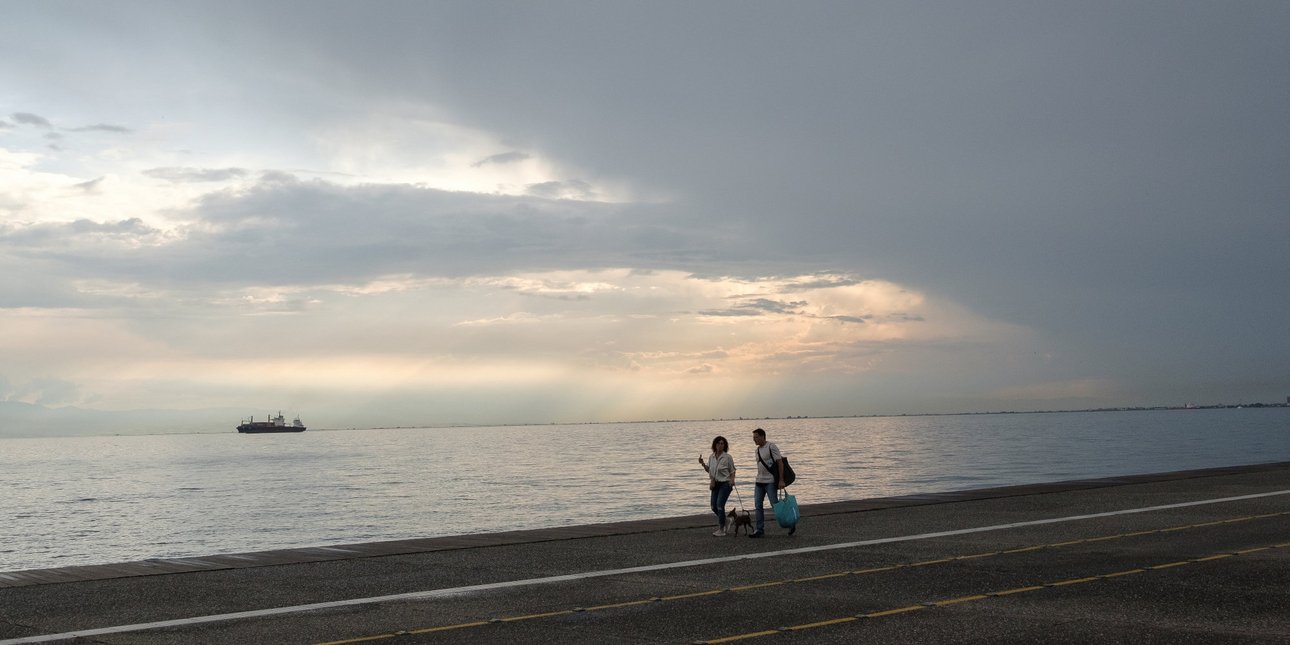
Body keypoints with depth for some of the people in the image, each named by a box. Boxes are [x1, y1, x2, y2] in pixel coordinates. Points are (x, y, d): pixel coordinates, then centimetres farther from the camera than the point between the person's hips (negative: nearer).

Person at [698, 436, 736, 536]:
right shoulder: (711, 457, 7)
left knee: (719, 505, -14)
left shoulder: (727, 457, -8)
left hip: (725, 484, -6)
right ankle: (722, 522, 35)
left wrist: (732, 480, -17)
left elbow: (732, 471, -1)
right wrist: (703, 464, 2)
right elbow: (709, 469, 18)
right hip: (715, 484, 6)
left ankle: (721, 529, -6)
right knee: (714, 507, 8)